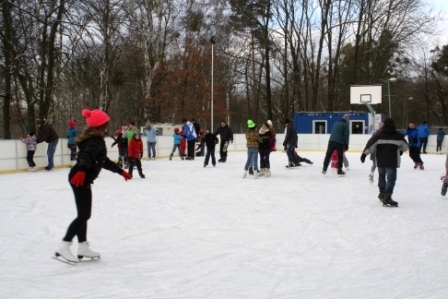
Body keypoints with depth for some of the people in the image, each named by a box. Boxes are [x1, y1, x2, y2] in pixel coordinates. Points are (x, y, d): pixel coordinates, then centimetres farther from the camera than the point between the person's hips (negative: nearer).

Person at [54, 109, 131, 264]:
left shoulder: (95, 139, 17)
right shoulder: (96, 141, -14)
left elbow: (103, 161, 28)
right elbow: (86, 156, -34)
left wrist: (120, 171, 36)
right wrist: (81, 171, -53)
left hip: (81, 177, 10)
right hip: (80, 178, -10)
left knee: (83, 214, 15)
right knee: (84, 215, -8)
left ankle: (82, 247, 23)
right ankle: (62, 248, -9)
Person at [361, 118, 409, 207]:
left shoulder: (378, 134, 1)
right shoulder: (398, 135, 5)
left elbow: (370, 144, -7)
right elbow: (405, 147, 18)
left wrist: (364, 154, -3)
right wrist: (400, 151, 38)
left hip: (380, 160, 2)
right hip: (392, 162, -2)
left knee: (382, 176, 22)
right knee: (391, 179, -3)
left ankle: (382, 193, 33)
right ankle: (387, 197, -14)